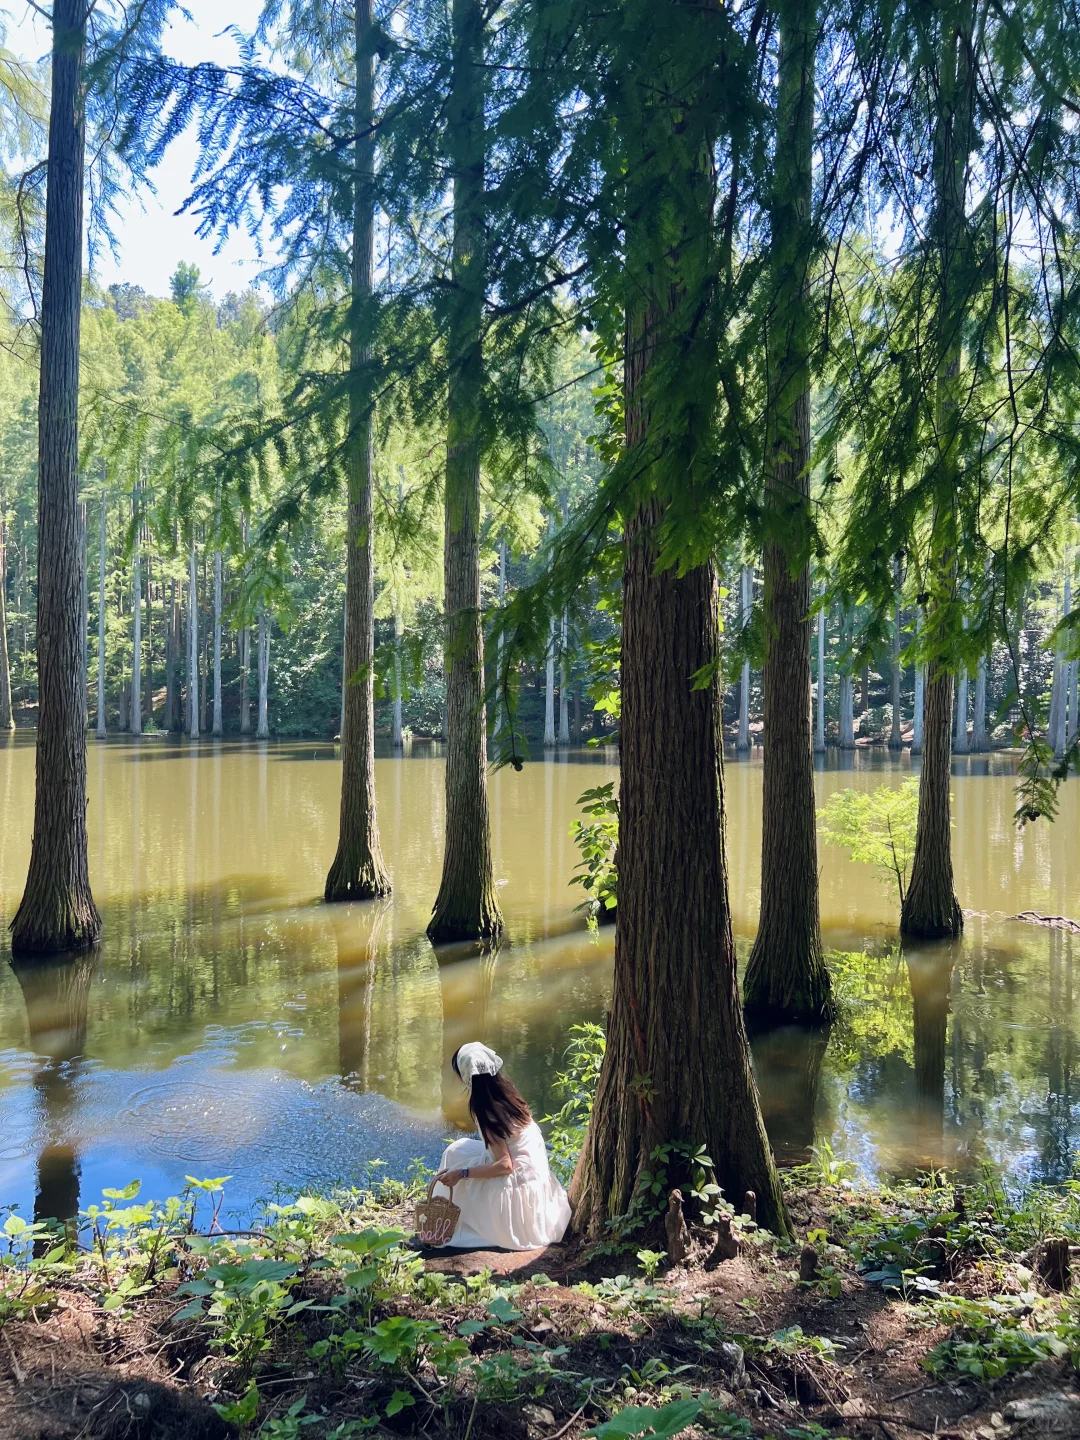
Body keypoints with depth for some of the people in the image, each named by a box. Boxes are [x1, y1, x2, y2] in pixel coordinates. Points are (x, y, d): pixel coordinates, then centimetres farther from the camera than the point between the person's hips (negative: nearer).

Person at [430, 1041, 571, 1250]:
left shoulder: (485, 1108, -25)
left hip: (517, 1183, -8)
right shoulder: (504, 1086, -4)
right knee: (458, 1150, 16)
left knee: (456, 1155, 5)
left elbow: (505, 1165, -23)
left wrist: (461, 1174, -18)